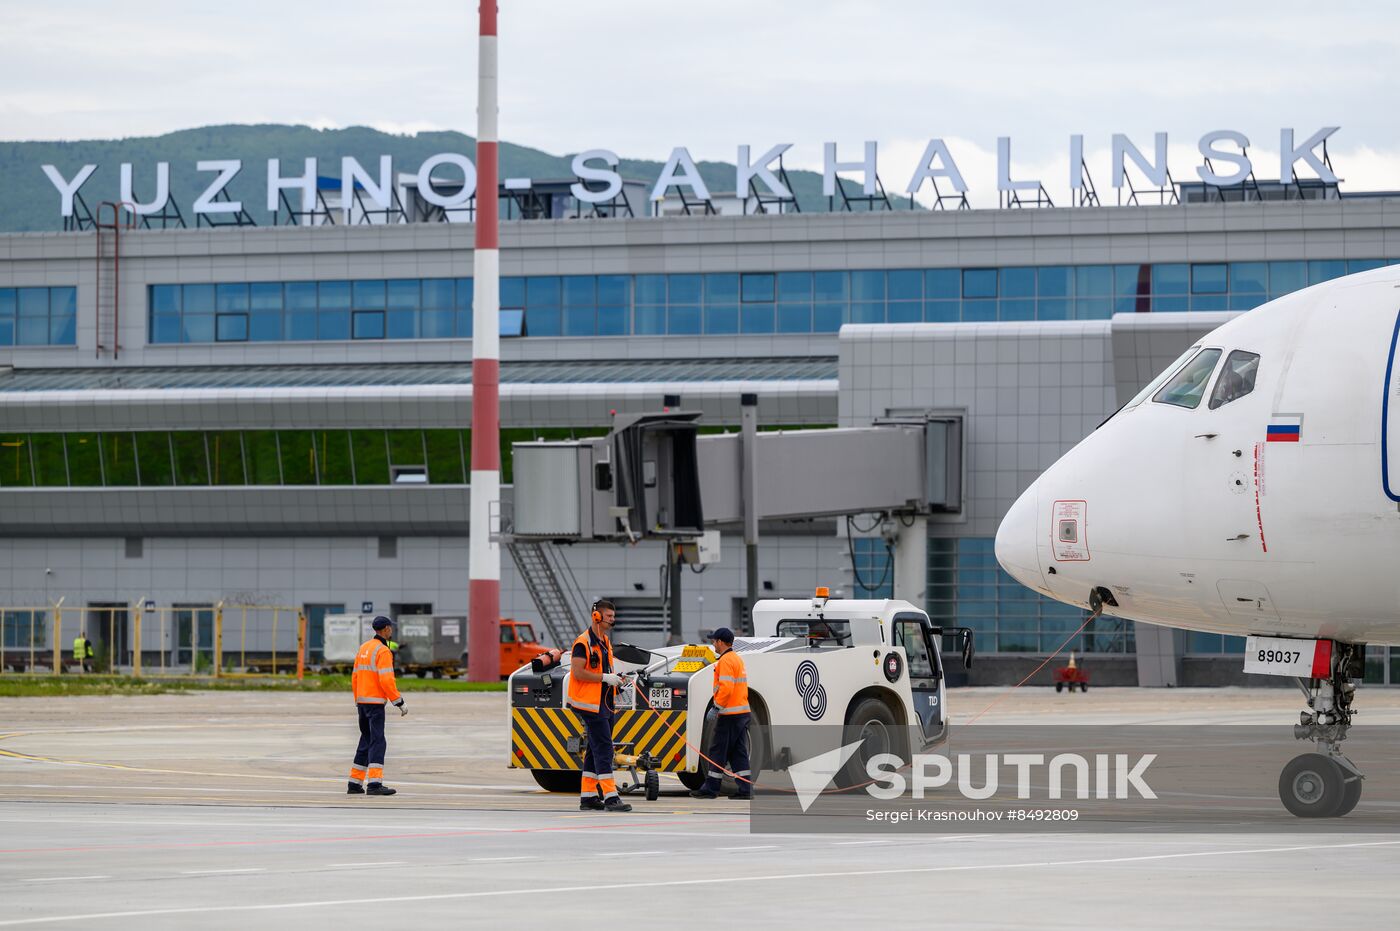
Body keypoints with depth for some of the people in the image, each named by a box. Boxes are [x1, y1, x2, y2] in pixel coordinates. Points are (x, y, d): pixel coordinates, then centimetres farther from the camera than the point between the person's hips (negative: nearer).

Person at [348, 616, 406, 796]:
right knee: (377, 742, -13)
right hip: (376, 702, -9)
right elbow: (386, 680, -21)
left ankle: (354, 784, 16)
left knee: (366, 743, 15)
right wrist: (400, 702, -15)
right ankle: (374, 784, -23)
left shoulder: (363, 648, 13)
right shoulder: (383, 651, -14)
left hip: (362, 701, 9)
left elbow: (355, 677, 16)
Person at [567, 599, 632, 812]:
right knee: (603, 748, -15)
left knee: (595, 750, 12)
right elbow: (578, 672, -20)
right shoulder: (583, 643, -13)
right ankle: (610, 797, -19)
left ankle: (587, 796, 18)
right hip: (590, 705, -10)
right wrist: (605, 678, -21)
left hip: (604, 704, 10)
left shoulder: (605, 642, 17)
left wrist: (615, 679, 10)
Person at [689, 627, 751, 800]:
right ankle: (745, 789, 4)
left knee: (718, 751, -3)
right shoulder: (737, 659, 19)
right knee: (738, 752, 9)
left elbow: (726, 688, -22)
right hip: (742, 713, 9)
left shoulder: (726, 661, -12)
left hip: (729, 714, -9)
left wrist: (717, 706, -14)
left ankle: (711, 788, 0)